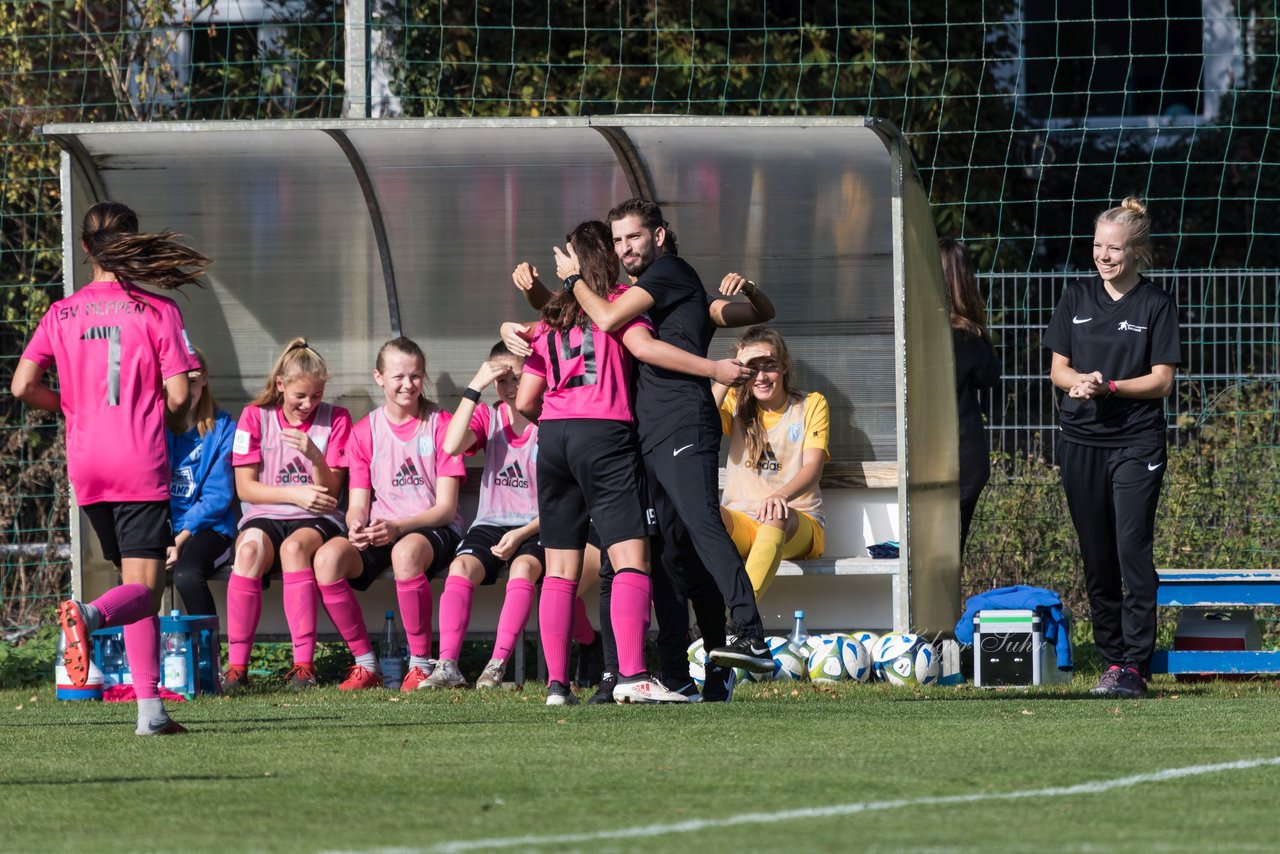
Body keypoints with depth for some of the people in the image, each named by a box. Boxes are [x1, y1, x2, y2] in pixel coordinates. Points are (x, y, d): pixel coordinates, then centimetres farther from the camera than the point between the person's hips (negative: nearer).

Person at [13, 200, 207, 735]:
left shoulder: (62, 314, 6)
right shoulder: (158, 311, -4)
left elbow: (22, 386, 1)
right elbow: (178, 394, -8)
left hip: (85, 464, 4)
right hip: (141, 462, -4)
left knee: (139, 583, 14)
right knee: (142, 588, -6)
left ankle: (151, 709, 6)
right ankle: (89, 615, -40)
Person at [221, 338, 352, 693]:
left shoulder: (335, 419, 6)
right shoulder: (255, 417, 6)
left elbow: (329, 493, 1)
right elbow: (245, 488, 1)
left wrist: (315, 457, -18)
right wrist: (296, 494, -10)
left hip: (316, 520, -1)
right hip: (264, 517, 1)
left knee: (294, 546, -37)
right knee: (249, 548, -36)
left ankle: (303, 665, -39)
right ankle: (237, 665, -34)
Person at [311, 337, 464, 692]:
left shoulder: (440, 424, 0)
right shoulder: (365, 432, 10)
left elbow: (446, 506, -6)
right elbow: (358, 505, 7)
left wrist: (399, 527, -23)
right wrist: (356, 526, -19)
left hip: (433, 530, -3)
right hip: (378, 531, 3)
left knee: (406, 552, -41)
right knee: (327, 557, -29)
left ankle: (421, 664, -27)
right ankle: (366, 664, -16)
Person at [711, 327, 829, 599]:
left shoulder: (812, 405, 7)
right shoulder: (735, 403, 13)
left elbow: (813, 467, -9)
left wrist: (781, 496, -31)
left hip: (799, 527, -2)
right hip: (740, 524, 2)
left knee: (776, 515, -40)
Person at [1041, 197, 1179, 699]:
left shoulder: (1156, 305, -1)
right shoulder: (1077, 299, 10)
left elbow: (1162, 381, -4)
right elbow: (1058, 369, 11)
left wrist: (1109, 385, -18)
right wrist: (1079, 382, -12)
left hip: (1136, 443, -4)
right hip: (1081, 441, 4)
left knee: (1132, 550, -12)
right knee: (1097, 558, 7)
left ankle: (1135, 664, -12)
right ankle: (1112, 657, 14)